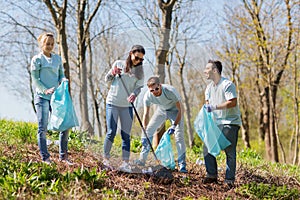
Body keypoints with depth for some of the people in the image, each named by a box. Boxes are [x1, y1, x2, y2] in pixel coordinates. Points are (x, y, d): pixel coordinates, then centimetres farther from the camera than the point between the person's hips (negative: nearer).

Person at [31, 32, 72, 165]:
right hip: (42, 97, -5)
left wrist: (64, 81, -6)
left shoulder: (58, 58, 14)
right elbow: (35, 80, -3)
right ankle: (45, 158, 5)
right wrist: (45, 90, -17)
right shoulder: (37, 59, 0)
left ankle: (63, 156, 11)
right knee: (42, 128, -2)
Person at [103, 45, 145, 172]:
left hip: (127, 105, 2)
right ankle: (106, 159, 10)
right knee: (111, 132, -4)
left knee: (126, 134, 0)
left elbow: (139, 87, -1)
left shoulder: (140, 71, 7)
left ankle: (125, 163, 1)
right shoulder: (119, 64, 2)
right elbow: (107, 79, 8)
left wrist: (134, 94, -22)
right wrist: (113, 73, -13)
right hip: (112, 102, -2)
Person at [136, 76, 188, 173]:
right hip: (161, 110, 4)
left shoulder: (171, 91, -37)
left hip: (174, 110, -4)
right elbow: (146, 115, -20)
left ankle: (182, 164, -12)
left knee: (179, 135, -17)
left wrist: (174, 126, -33)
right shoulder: (148, 96, -27)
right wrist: (144, 134, -27)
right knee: (149, 130, -2)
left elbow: (180, 110, -28)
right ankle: (142, 159, 9)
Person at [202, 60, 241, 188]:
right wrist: (206, 108, -4)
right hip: (216, 123, 8)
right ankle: (212, 175, 13)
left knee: (230, 151, -7)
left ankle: (230, 180, -1)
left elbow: (233, 102, -21)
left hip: (230, 122, -8)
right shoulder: (209, 87, 12)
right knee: (207, 148, 3)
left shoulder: (227, 84, -13)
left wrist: (214, 107, -24)